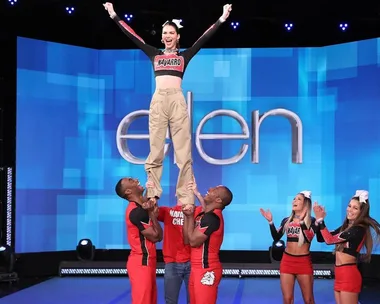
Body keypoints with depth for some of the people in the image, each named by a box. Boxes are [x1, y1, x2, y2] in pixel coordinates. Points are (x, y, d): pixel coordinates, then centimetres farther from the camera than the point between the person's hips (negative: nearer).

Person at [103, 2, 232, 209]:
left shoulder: (184, 56, 13)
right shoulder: (154, 54, 16)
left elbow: (204, 38, 10)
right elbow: (132, 36, 16)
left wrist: (221, 19, 6)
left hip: (177, 101, -1)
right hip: (158, 101, 1)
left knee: (183, 151, -4)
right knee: (155, 151, 0)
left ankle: (186, 198, -5)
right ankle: (152, 195, 2)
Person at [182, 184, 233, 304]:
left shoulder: (212, 217, -18)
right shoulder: (203, 215, 11)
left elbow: (193, 241, -17)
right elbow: (187, 240, 9)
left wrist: (190, 217, -8)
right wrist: (187, 216, 3)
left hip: (206, 270, -10)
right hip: (197, 268, 10)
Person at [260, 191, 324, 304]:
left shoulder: (311, 221, -5)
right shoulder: (286, 221, 7)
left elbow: (321, 238, -20)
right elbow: (276, 238, 4)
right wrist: (270, 222, -6)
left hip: (304, 262, -3)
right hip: (287, 261, 3)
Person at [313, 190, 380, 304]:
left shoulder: (359, 229, -15)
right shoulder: (346, 226, 13)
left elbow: (330, 240, -18)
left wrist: (320, 219, -16)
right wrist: (320, 219, 2)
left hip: (349, 274, -9)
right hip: (340, 274, 9)